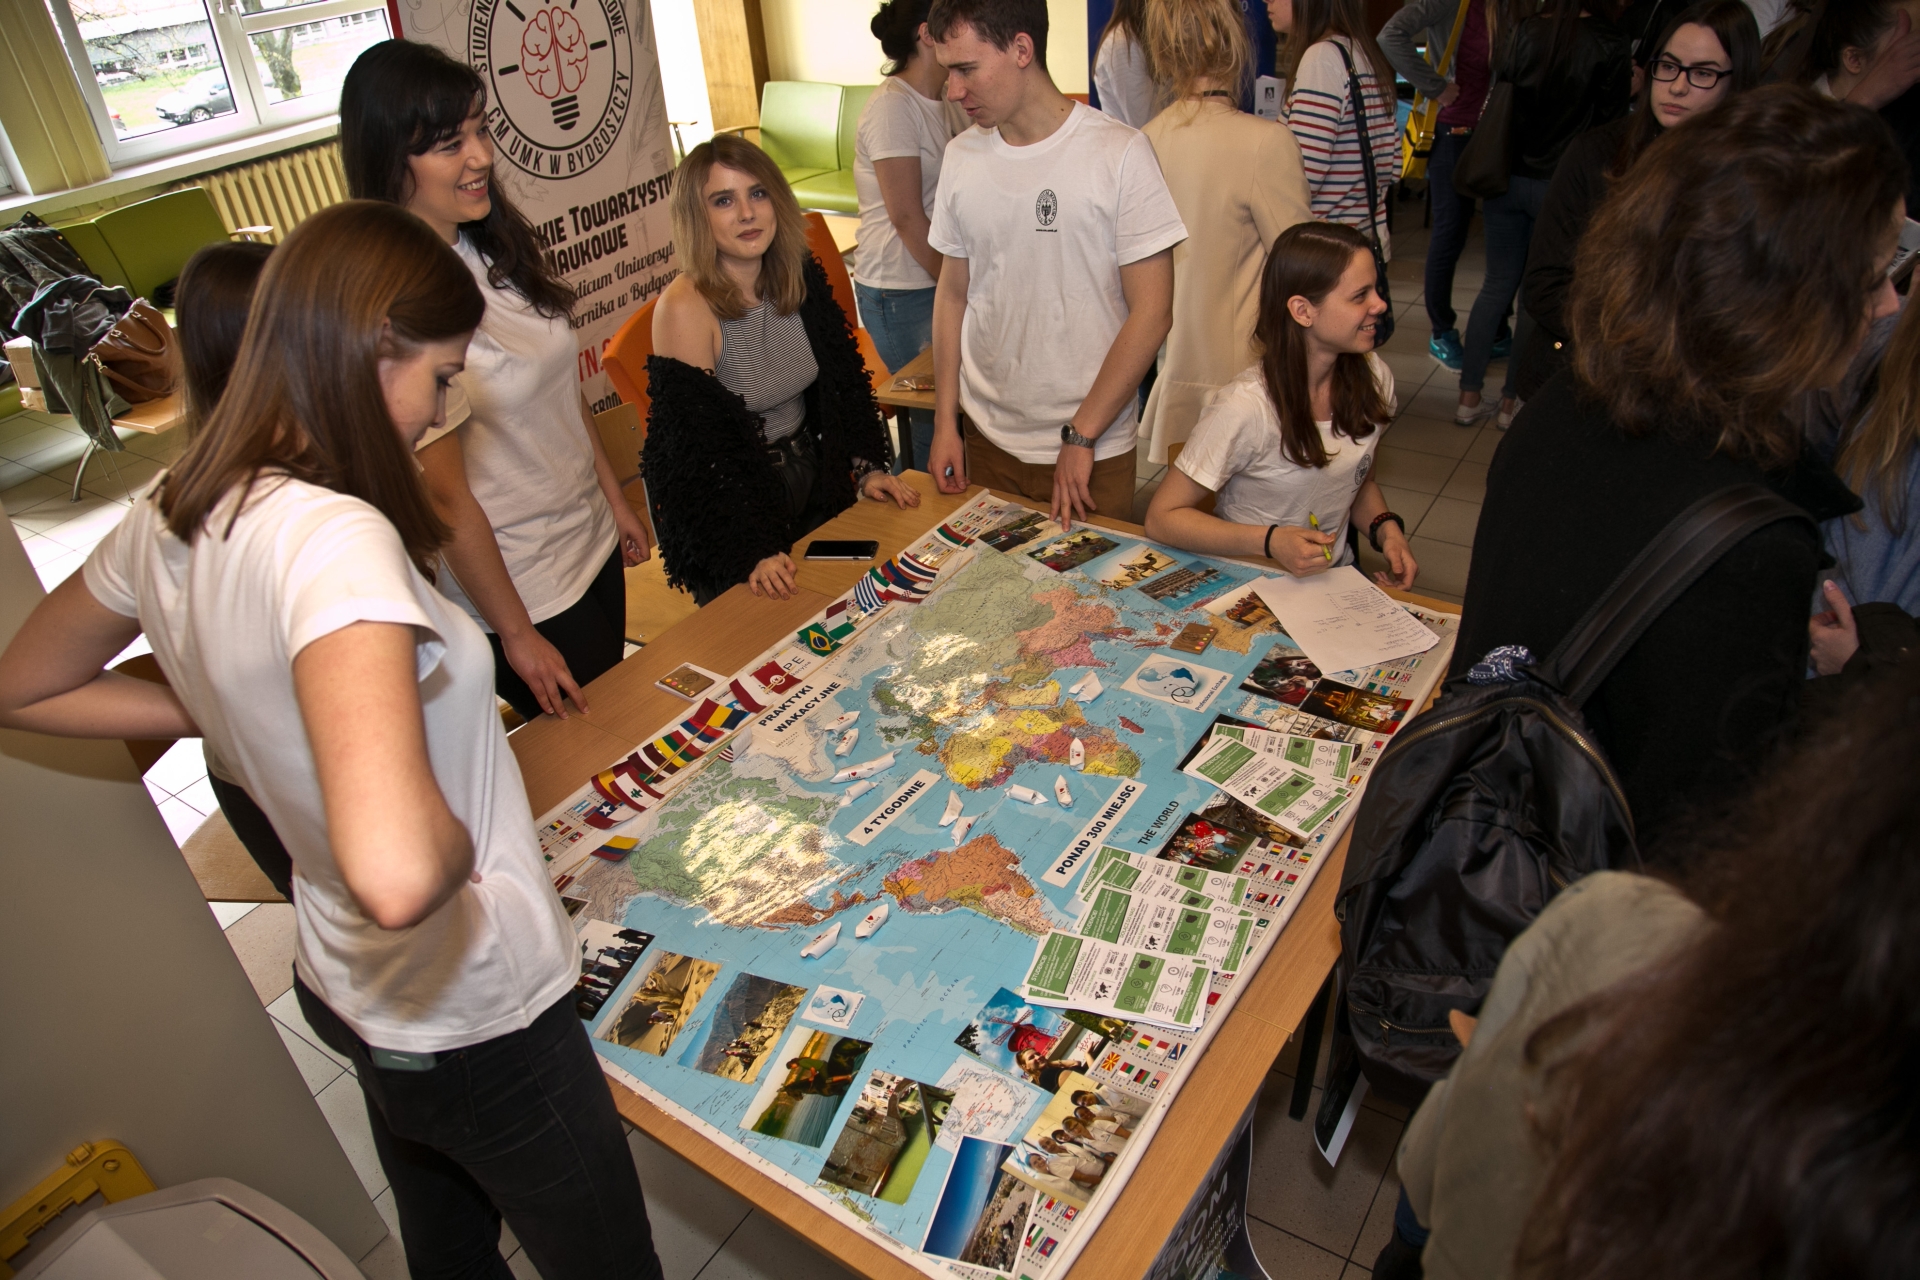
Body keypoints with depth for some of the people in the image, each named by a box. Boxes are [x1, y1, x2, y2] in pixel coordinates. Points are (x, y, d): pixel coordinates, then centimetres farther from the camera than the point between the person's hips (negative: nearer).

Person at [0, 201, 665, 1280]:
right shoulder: (331, 536, -33)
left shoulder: (170, 522, -6)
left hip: (349, 987, 8)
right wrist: (458, 844, -26)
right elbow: (397, 873, -48)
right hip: (478, 1021, -8)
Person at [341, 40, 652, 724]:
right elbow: (443, 494, -21)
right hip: (517, 585, -7)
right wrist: (517, 635, -15)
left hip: (591, 541, 7)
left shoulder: (500, 245, 0)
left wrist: (615, 499, 14)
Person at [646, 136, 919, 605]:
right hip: (731, 499, -5)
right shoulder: (685, 306, -22)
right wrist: (751, 554, -26)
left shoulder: (800, 276, -5)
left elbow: (843, 382, 5)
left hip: (811, 479, 6)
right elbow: (695, 445, -23)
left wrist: (866, 468, -5)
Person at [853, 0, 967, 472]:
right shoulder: (893, 107, -15)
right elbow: (907, 218, -18)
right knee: (936, 419, -1)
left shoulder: (947, 103, 12)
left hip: (940, 280, 8)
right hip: (900, 292, -8)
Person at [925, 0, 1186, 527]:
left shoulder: (1119, 153, -11)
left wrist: (1081, 437, -12)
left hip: (1092, 452, -4)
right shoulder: (961, 157, 4)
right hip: (986, 442, 4)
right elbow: (953, 292, 11)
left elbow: (1152, 313, -12)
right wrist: (944, 423, 6)